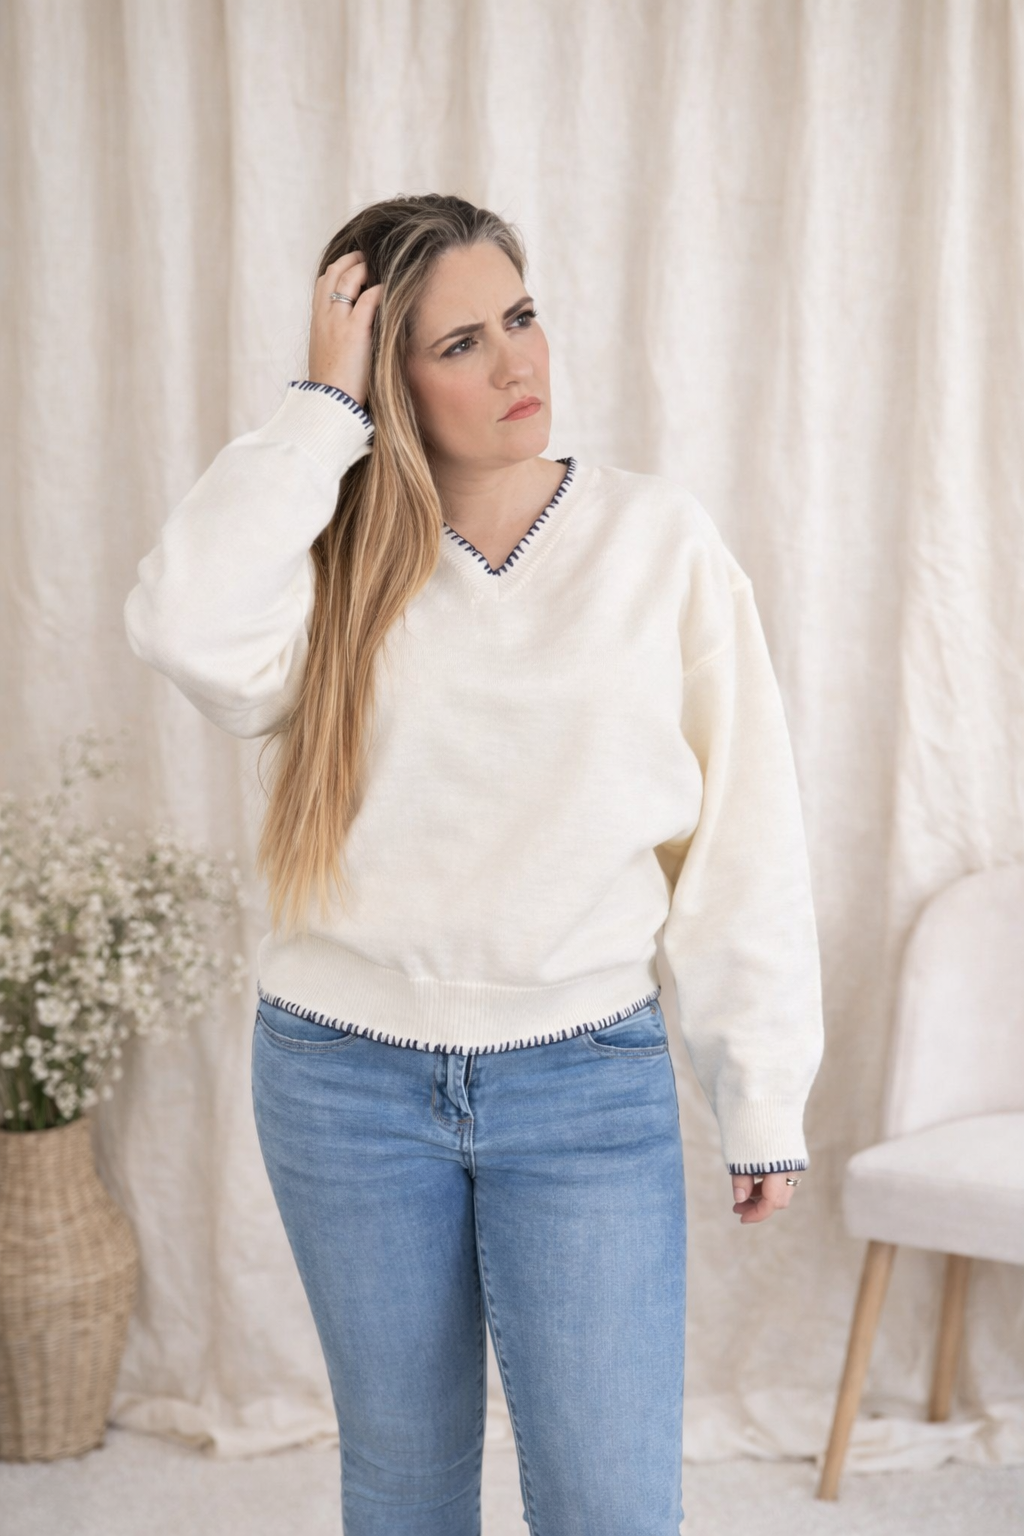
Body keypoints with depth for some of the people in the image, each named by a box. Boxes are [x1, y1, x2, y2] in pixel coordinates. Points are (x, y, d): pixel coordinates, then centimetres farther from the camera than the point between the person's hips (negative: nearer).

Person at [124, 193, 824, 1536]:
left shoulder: (659, 538, -3)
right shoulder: (339, 566, -1)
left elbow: (743, 829, -3)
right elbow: (187, 627, -24)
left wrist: (764, 1093, -4)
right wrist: (322, 407, -16)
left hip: (589, 1084, -1)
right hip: (345, 1076, 2)